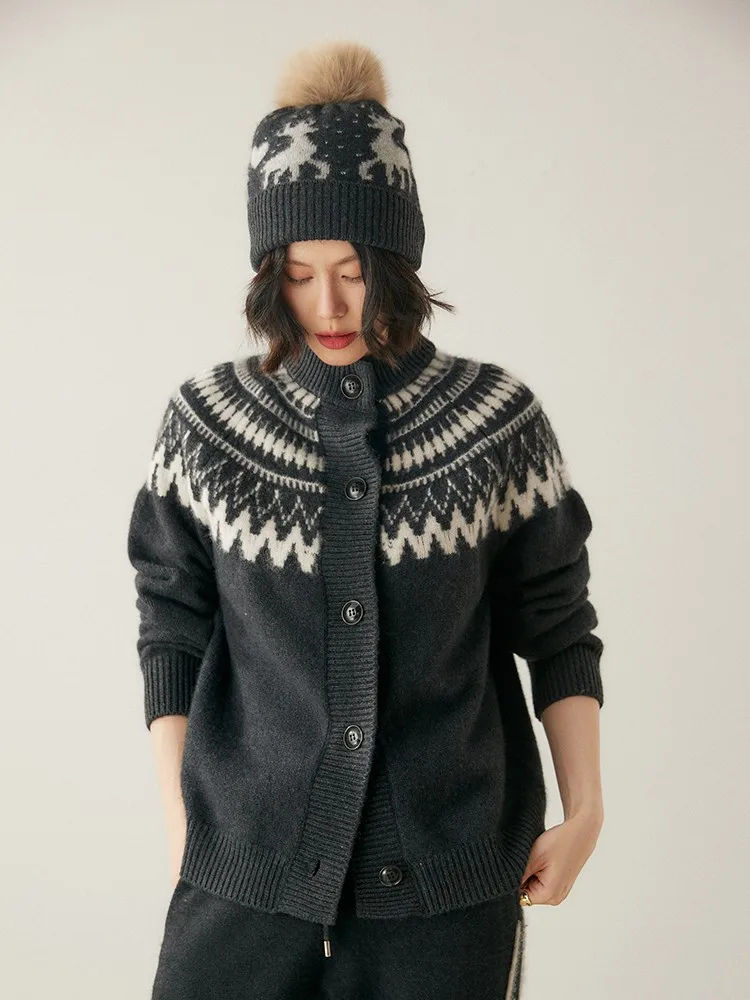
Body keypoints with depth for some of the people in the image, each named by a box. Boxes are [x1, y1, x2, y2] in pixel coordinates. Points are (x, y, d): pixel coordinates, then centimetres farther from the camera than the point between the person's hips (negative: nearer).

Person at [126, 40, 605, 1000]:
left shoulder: (501, 420, -2)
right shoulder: (205, 422, 0)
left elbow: (557, 627, 4)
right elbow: (172, 631, 5)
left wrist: (584, 810, 1)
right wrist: (180, 822, 4)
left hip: (446, 884, 0)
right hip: (244, 869, 1)